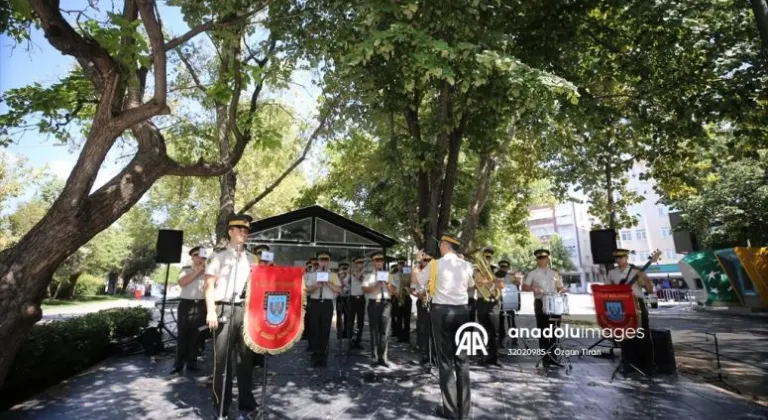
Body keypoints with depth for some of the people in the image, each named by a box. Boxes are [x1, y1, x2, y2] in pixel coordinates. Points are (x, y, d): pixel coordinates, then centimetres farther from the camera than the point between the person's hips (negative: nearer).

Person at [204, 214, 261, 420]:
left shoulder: (251, 259, 14)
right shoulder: (219, 256, 3)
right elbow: (209, 284, -3)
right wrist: (211, 311, -12)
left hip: (246, 310, 3)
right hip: (224, 309, -3)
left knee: (246, 357, 8)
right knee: (222, 358, 1)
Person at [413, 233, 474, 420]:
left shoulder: (435, 264, -8)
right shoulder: (466, 266, 2)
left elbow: (418, 280, 7)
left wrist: (418, 261, 21)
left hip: (441, 311, -3)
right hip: (462, 311, 4)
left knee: (445, 360, 5)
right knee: (462, 359, 12)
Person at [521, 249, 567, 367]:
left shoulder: (554, 273, 15)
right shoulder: (532, 274, 5)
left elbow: (560, 288, 16)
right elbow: (524, 287, 1)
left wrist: (562, 291, -7)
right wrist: (533, 288, -18)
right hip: (540, 303, -3)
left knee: (554, 331, 7)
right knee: (543, 331, -2)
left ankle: (553, 356, 17)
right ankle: (545, 357, 4)